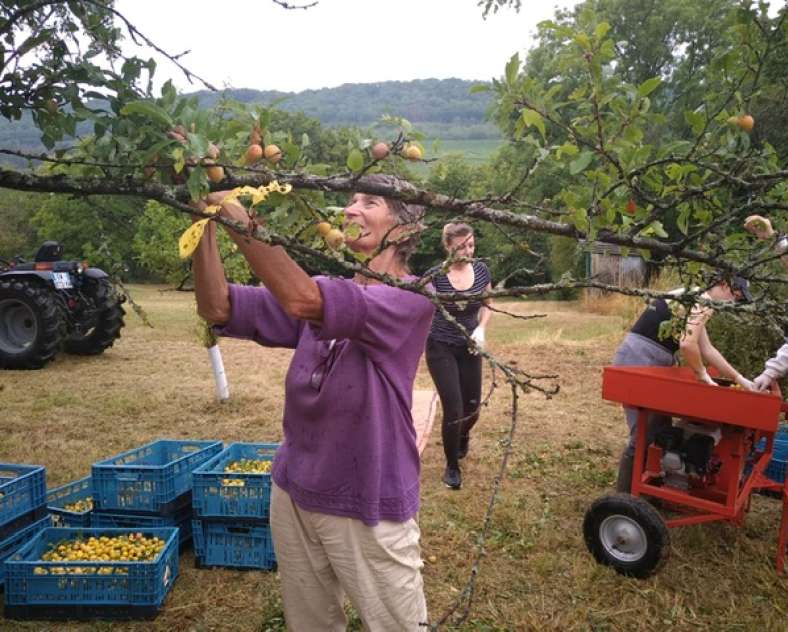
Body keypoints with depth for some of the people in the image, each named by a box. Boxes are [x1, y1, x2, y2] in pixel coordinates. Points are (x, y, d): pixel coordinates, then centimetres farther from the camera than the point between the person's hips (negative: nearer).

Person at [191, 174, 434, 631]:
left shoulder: (413, 298, -16)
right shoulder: (325, 289, 5)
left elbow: (302, 302, -32)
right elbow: (218, 309, -3)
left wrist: (233, 209, -29)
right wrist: (206, 222, -14)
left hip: (368, 505, -6)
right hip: (295, 491, 6)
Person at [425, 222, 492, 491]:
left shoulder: (481, 270, -5)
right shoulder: (435, 275, -17)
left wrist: (481, 329, -8)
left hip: (469, 348, 4)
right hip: (441, 349, -4)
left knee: (472, 409, 10)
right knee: (453, 410, -9)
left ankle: (463, 436, 48)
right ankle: (452, 466, 16)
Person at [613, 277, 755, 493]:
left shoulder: (695, 300, 21)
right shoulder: (703, 301, -11)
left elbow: (707, 350, 23)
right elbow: (688, 344, -24)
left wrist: (739, 378, 22)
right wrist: (703, 375, -7)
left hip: (650, 363, 11)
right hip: (638, 361, -11)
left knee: (660, 429, 17)